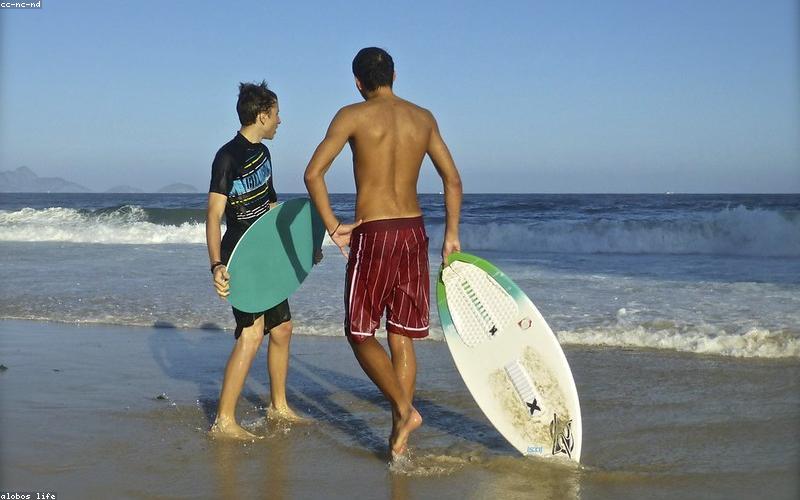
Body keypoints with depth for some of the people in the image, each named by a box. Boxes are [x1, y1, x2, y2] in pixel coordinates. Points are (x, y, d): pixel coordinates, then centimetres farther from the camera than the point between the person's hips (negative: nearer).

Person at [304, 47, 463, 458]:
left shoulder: (353, 115, -4)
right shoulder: (424, 118, 9)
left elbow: (314, 172, -12)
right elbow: (452, 180, 12)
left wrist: (332, 227, -6)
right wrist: (451, 233, 19)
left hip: (373, 234, -5)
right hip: (414, 231, 5)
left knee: (360, 334, 8)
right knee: (402, 337, 11)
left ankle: (404, 409, -10)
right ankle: (398, 434, 13)